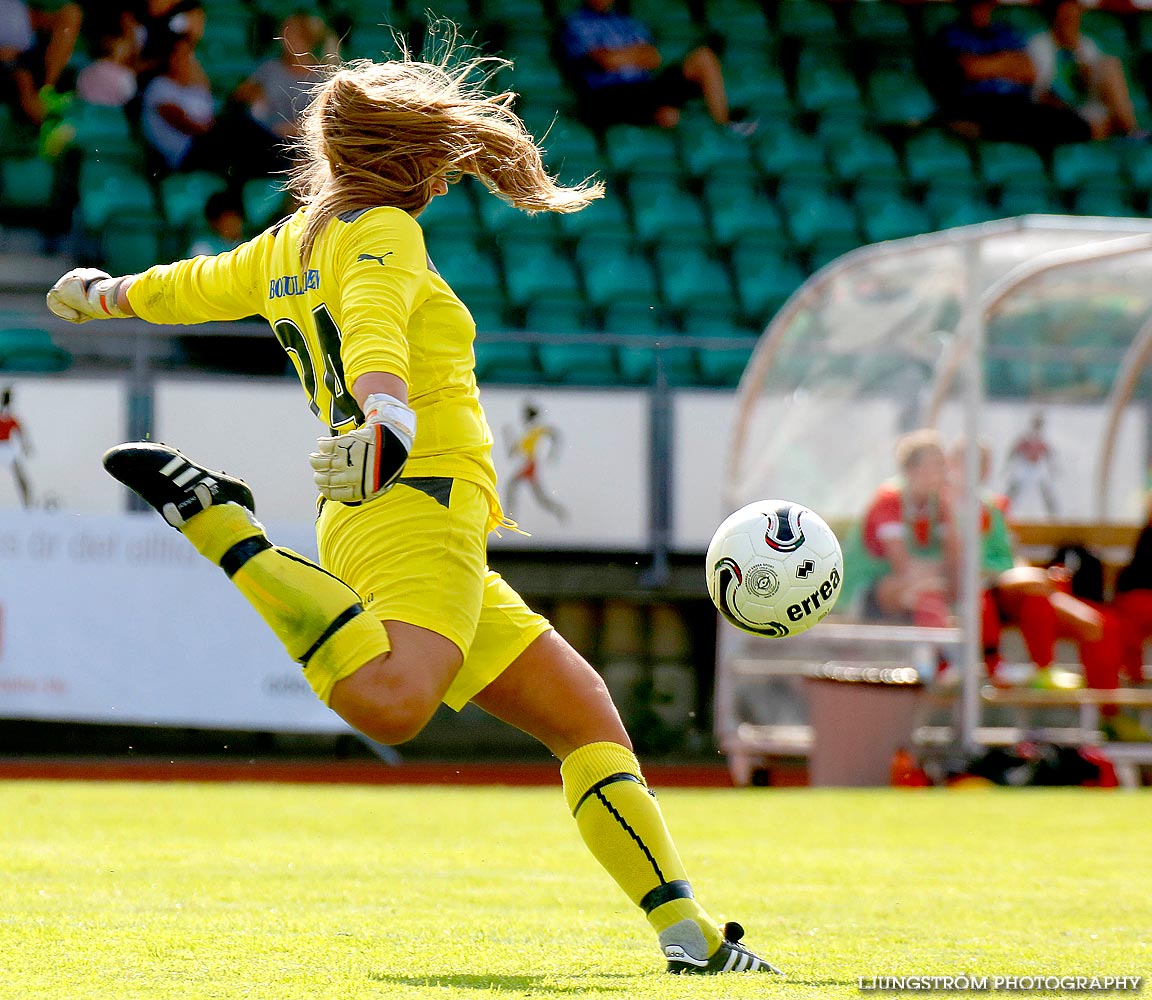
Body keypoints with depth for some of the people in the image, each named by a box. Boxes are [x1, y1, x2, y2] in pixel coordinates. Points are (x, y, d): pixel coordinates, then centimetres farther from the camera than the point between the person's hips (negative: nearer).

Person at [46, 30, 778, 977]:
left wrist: (105, 294, 60)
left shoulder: (291, 244, 21)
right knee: (389, 703, -39)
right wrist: (386, 414, -45)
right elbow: (372, 320, -26)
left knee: (589, 719, 9)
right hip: (420, 513, -10)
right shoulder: (384, 233, -3)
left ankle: (687, 932, 2)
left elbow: (195, 284, 39)